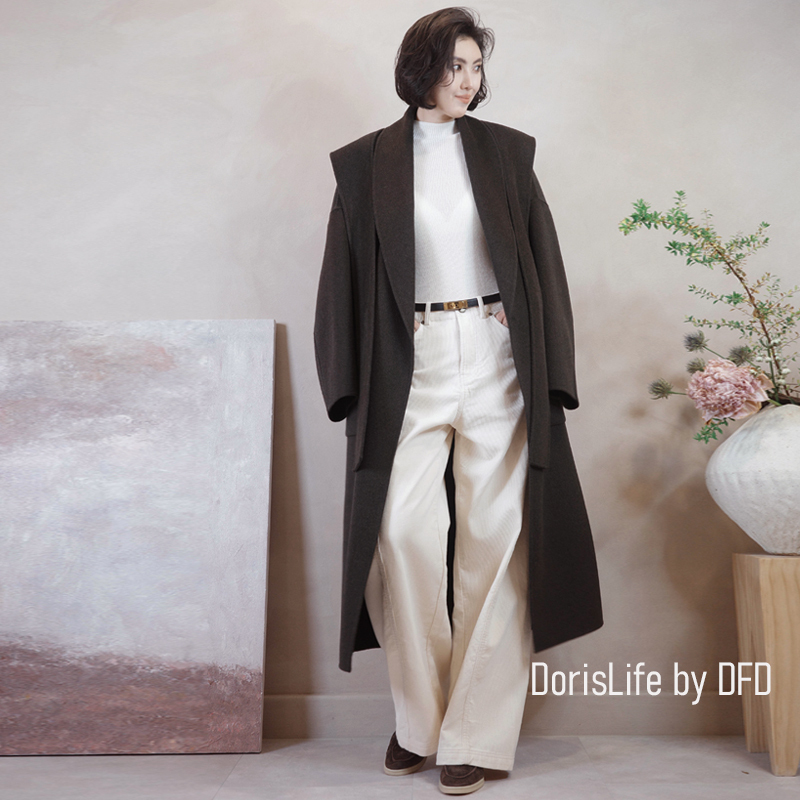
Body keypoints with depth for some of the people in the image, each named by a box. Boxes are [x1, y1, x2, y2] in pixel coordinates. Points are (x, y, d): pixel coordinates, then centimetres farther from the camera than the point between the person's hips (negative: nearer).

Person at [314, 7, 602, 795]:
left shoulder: (506, 151, 11)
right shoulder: (365, 161, 9)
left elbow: (544, 263, 9)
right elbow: (344, 278, 7)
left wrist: (549, 372, 1)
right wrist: (349, 387, 0)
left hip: (496, 358, 1)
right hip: (409, 365, 0)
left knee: (495, 539, -1)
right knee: (402, 534, -7)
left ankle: (476, 733, 12)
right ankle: (419, 718, 14)